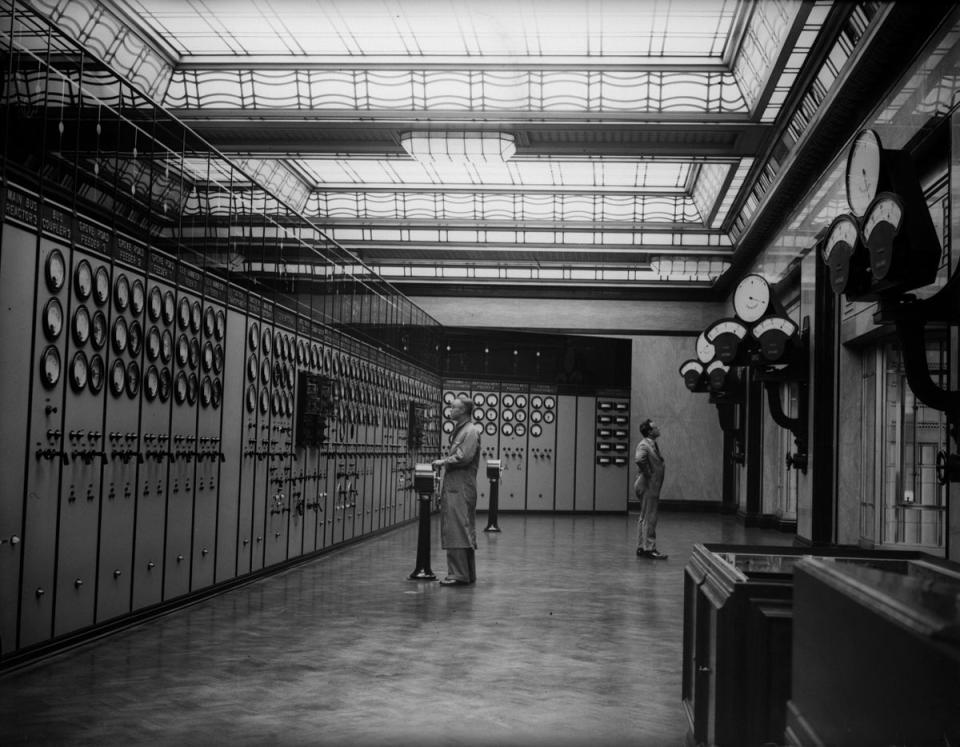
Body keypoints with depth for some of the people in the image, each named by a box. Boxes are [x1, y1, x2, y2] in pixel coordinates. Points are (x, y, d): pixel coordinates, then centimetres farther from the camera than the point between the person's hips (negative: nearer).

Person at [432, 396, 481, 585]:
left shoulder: (471, 431, -10)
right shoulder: (459, 430, 19)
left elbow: (463, 457, -20)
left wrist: (442, 462, -10)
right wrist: (444, 462, 8)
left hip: (461, 488, -10)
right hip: (453, 486, 10)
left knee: (456, 529, -11)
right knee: (465, 531, 13)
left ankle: (458, 574, -10)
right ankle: (468, 573, 18)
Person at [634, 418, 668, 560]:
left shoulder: (652, 444, 14)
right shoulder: (644, 445, -16)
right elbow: (639, 459, -36)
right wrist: (647, 473, -24)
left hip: (652, 486, 10)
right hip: (648, 486, -10)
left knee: (645, 518, 13)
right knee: (649, 518, -6)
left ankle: (641, 548, 20)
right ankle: (649, 548, -2)